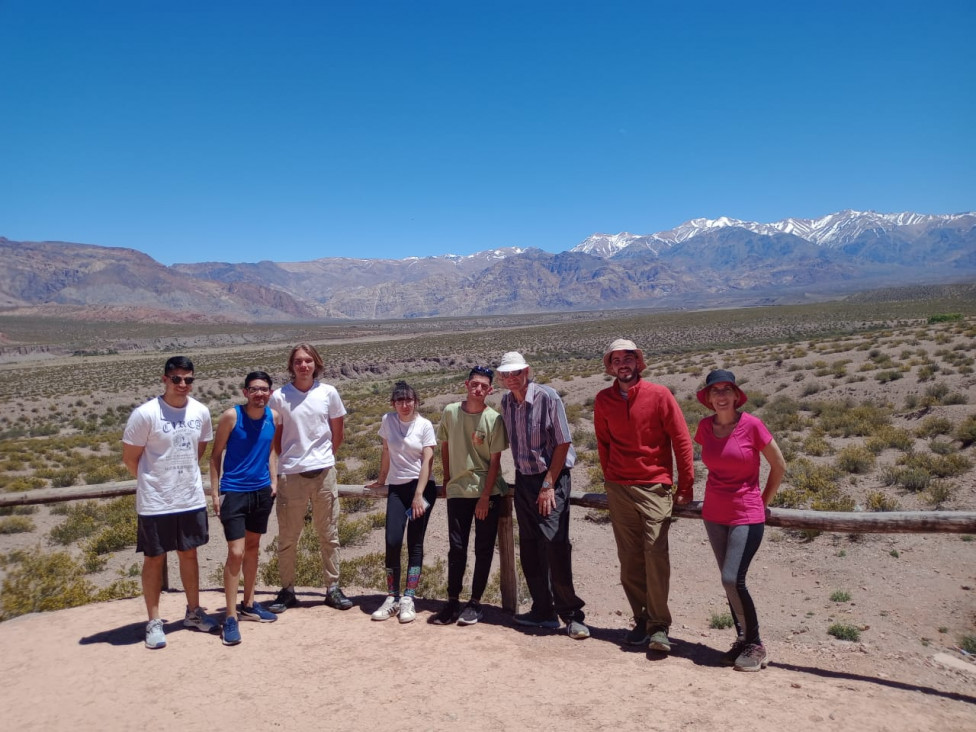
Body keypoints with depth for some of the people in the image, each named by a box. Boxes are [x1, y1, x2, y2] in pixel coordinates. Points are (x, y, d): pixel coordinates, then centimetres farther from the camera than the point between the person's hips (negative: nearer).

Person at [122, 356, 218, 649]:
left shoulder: (201, 412, -1)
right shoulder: (145, 414, -15)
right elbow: (130, 458, -6)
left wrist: (184, 477, 12)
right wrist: (153, 482, 5)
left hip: (192, 500, 4)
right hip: (155, 503, -4)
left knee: (189, 554, 16)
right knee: (154, 559, 7)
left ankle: (193, 612, 30)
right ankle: (154, 622, 20)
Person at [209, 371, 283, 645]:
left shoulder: (273, 417, 0)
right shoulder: (231, 416, -13)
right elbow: (216, 454, -6)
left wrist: (274, 481, 5)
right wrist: (215, 492, -9)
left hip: (262, 491, 5)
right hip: (234, 492, -5)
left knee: (253, 548, 16)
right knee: (236, 553, -8)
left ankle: (248, 605, 30)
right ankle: (230, 617, 1)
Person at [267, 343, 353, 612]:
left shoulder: (328, 393, 0)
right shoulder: (279, 396, -4)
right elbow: (275, 438, 4)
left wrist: (322, 458, 10)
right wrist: (290, 460, 3)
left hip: (324, 472, 1)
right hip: (291, 475, -1)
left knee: (329, 535, 9)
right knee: (287, 537, 8)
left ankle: (333, 588, 20)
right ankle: (287, 591, 22)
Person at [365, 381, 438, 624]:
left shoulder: (425, 425, -5)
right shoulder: (388, 420, 4)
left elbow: (427, 461, -10)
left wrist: (418, 495, -16)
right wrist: (381, 479, 22)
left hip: (422, 486, -2)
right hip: (396, 488, 3)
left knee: (414, 543, -1)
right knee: (392, 541, -6)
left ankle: (408, 599, 5)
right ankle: (392, 598, 7)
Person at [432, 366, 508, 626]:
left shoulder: (494, 419, -10)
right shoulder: (450, 412, -1)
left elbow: (495, 461, -8)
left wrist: (485, 497, -11)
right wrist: (447, 479, 11)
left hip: (488, 492, -2)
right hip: (458, 491, 2)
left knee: (483, 548, 5)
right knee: (456, 547, 6)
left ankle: (475, 602, 16)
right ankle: (453, 601, 16)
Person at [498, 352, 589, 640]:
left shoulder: (547, 396, -14)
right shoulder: (506, 402, 6)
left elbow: (563, 442, -13)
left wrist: (549, 485, -15)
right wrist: (521, 478, 10)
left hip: (551, 478, -6)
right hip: (523, 479, 7)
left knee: (555, 546, -11)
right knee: (529, 549, 9)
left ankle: (571, 615, 2)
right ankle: (543, 611, 21)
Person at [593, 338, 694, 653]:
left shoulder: (659, 395, -5)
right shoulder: (603, 400, 4)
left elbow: (681, 440, -3)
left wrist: (686, 486, -4)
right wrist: (610, 478, 13)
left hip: (655, 487, -3)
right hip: (619, 489, 3)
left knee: (656, 554, -10)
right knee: (629, 560, 6)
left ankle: (659, 626, 0)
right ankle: (642, 620, 19)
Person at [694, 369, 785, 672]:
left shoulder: (751, 425, -13)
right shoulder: (705, 427, 1)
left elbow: (779, 466, -2)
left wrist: (763, 502, 4)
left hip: (746, 516, -5)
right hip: (714, 515, 5)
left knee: (733, 580, -12)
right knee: (730, 582, 10)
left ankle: (756, 646, 4)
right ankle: (743, 639, 24)